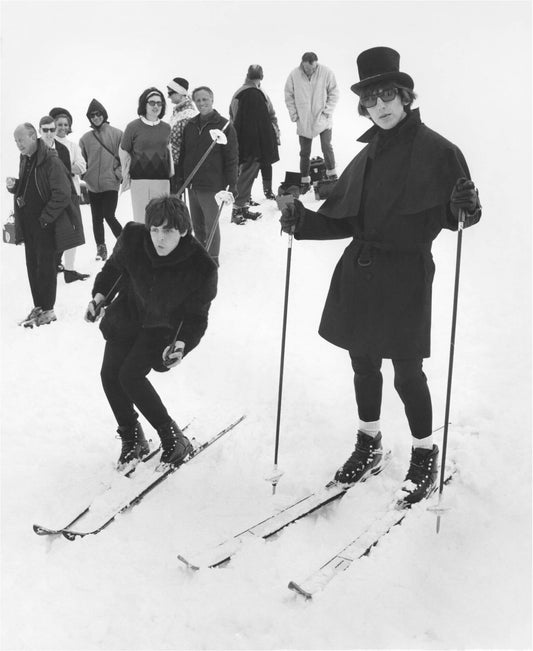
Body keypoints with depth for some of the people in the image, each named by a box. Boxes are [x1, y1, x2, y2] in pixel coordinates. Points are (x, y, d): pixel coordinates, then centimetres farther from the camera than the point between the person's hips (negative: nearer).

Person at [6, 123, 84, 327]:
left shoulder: (51, 161, -16)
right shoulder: (25, 160, 10)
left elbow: (62, 195, -20)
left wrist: (45, 218, -18)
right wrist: (14, 186, -2)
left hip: (47, 224, -8)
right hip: (28, 223, 8)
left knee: (45, 264, -2)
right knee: (32, 264, 10)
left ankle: (48, 310, 7)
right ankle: (38, 307, 19)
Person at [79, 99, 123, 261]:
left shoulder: (116, 134, -2)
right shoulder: (85, 138, 6)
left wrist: (119, 173, -9)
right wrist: (84, 176, 1)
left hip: (111, 184, -3)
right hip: (92, 185, 3)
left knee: (109, 216, -10)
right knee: (97, 218, 8)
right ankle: (100, 247, 21)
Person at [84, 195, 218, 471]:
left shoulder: (201, 268, -31)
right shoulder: (132, 238, -24)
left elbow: (196, 317, -18)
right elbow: (113, 267, 1)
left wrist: (182, 344, -33)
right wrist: (99, 294, -9)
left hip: (164, 327, -4)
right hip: (128, 314, 4)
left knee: (131, 375, -18)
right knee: (110, 373, -4)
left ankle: (173, 438, -1)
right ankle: (131, 438, 18)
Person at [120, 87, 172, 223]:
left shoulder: (166, 128, 7)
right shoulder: (133, 126, -2)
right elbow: (123, 151, 6)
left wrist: (171, 172, 19)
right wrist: (125, 174, 3)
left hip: (162, 179, 3)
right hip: (139, 178, -3)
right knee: (141, 218, -2)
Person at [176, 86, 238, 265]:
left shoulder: (224, 126, -6)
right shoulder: (190, 126, 9)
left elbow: (232, 158, -8)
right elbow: (182, 155, 16)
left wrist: (231, 186, -12)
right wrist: (180, 179, 10)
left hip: (212, 186, -5)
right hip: (192, 185, 5)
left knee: (211, 224, 3)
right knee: (197, 225, 15)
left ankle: (212, 259, 16)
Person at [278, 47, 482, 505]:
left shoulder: (434, 150, -8)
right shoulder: (367, 156, 11)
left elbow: (452, 214, -8)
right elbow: (345, 220, 11)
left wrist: (464, 209, -30)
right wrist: (302, 222, -3)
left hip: (405, 277, -6)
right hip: (357, 274, 6)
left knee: (407, 372, 1)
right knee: (363, 364, 16)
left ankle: (425, 455, 23)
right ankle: (369, 445, 36)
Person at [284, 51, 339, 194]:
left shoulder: (326, 73, -10)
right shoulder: (294, 75, -8)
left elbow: (334, 93, -2)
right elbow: (289, 96, 2)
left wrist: (327, 111, -10)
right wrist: (294, 114, -4)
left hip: (323, 120, -1)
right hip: (303, 122, 1)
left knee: (327, 148, -8)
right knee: (304, 153, 7)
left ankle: (331, 174, 12)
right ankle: (305, 181, 18)